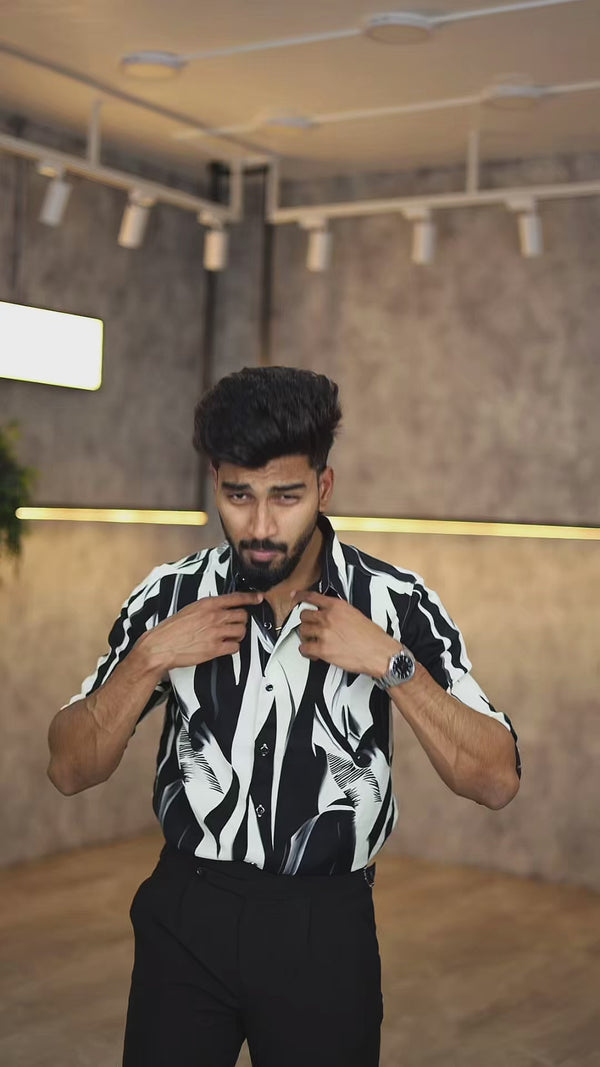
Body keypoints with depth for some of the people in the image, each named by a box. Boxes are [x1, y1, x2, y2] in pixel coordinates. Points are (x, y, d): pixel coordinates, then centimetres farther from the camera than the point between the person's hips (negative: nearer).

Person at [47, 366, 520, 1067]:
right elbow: (69, 771, -1)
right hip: (187, 913, 2)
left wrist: (392, 663, -20)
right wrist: (149, 658, -15)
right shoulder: (169, 597, -3)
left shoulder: (396, 603, -8)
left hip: (326, 927, -1)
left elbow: (496, 782, -10)